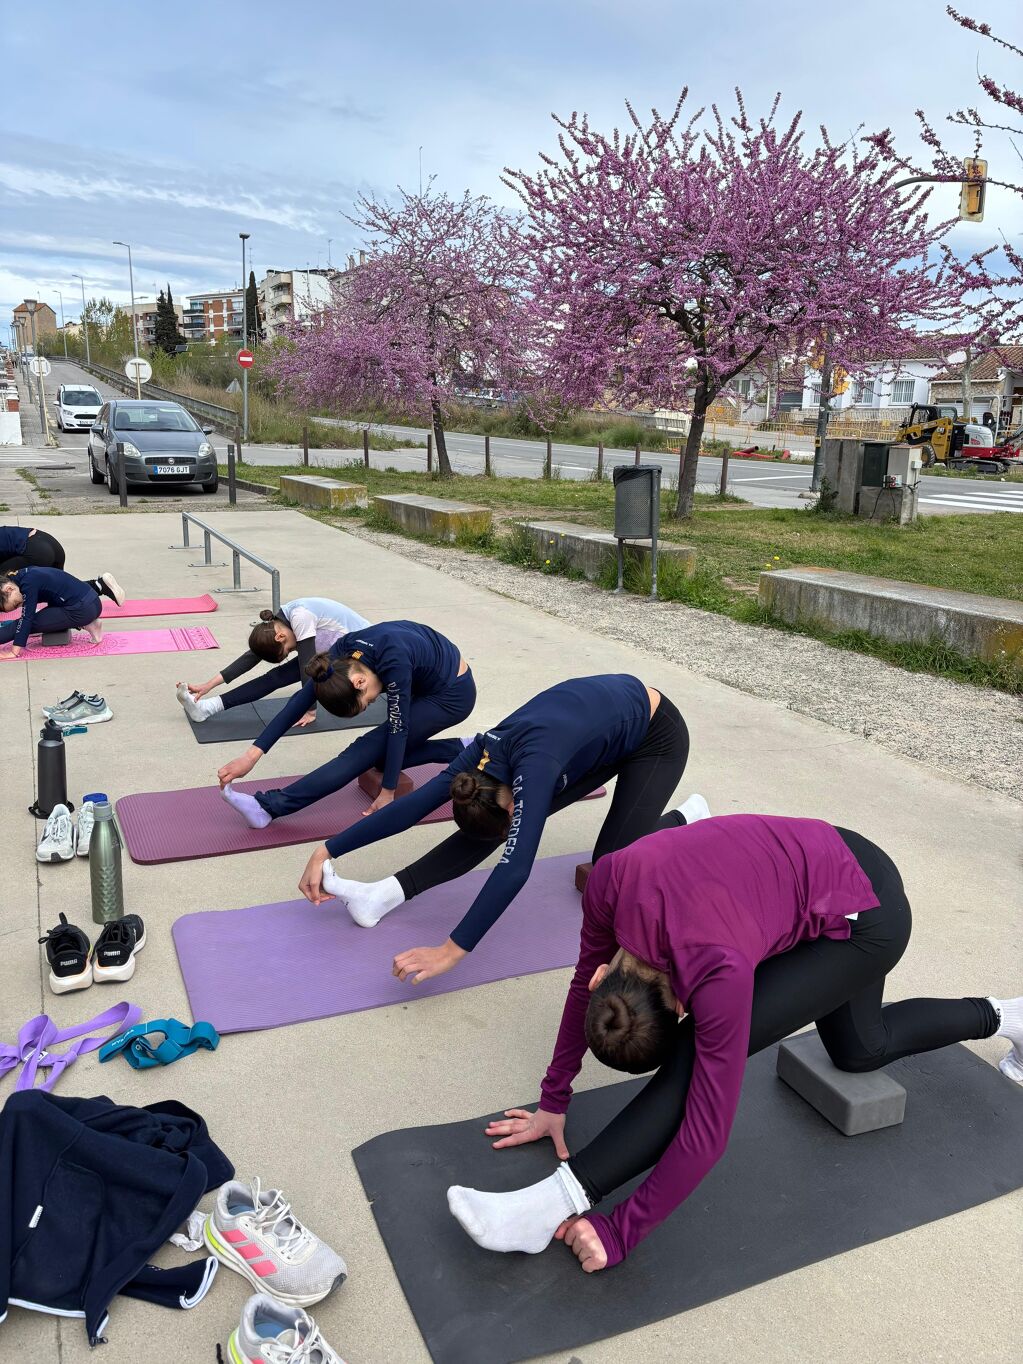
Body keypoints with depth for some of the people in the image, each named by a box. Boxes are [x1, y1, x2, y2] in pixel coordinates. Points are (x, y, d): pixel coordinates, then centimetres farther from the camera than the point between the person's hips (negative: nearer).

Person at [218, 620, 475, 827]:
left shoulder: (393, 663, -37)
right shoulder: (343, 653, -18)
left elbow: (398, 729, -29)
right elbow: (299, 702, -18)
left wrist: (387, 793, -21)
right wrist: (251, 755, -22)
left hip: (452, 692, -7)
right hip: (424, 684, 7)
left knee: (370, 749, -16)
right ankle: (461, 751, 14)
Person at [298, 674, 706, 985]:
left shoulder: (531, 767, -39)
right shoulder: (485, 757, -20)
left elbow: (515, 868, -47)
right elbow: (415, 804, -17)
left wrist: (451, 952, -49)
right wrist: (327, 851, -18)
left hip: (656, 736, -6)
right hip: (602, 717, 6)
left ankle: (686, 819, 18)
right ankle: (386, 895, -13)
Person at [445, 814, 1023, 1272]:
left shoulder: (718, 974, -36)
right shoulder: (612, 881, -22)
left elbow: (705, 1134, -29)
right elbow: (584, 983, -3)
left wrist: (620, 1235, -20)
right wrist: (554, 1101, 2)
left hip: (867, 918, -7)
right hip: (820, 859, 7)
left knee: (699, 1060, -19)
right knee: (861, 1051, 29)